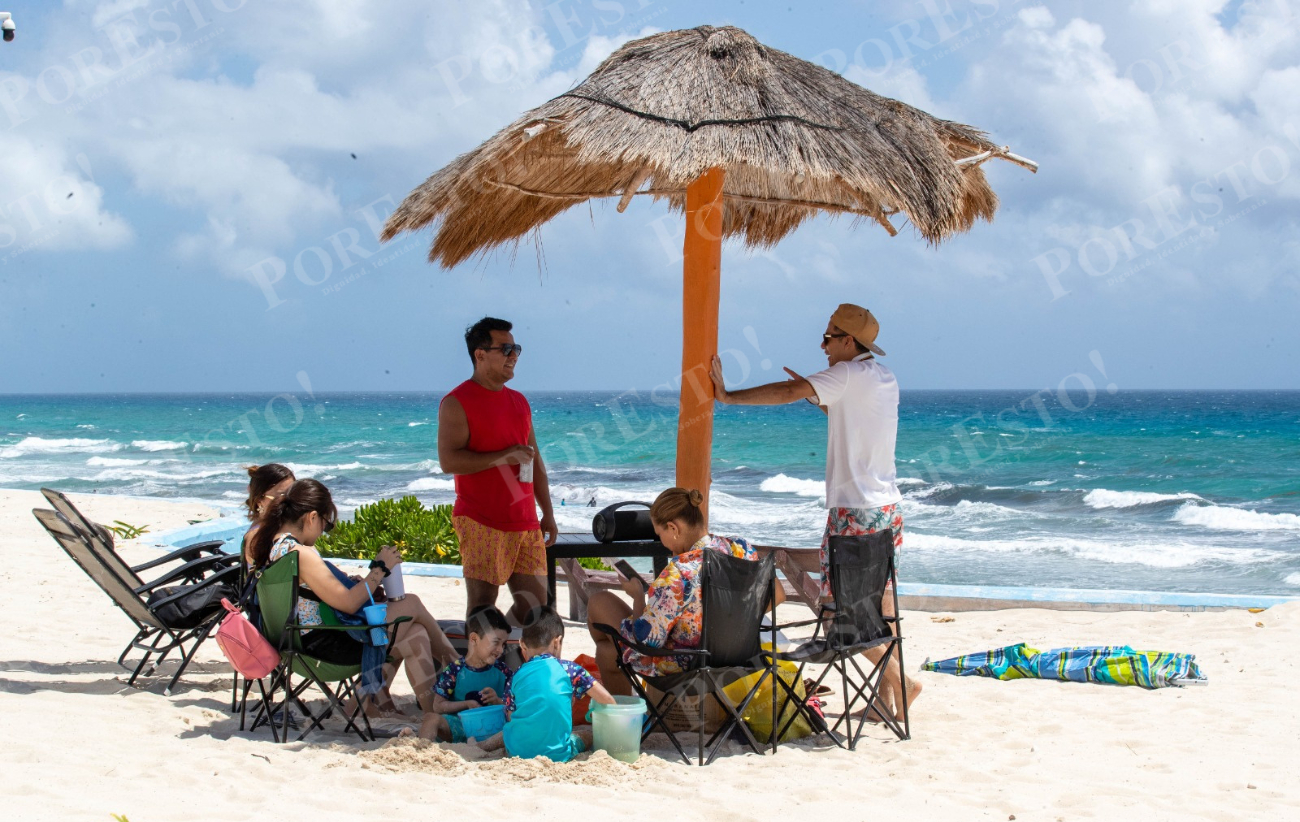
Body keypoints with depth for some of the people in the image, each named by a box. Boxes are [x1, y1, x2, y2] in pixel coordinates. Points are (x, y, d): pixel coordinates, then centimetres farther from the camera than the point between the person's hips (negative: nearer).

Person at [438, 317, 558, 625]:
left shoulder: (519, 402, 17)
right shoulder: (457, 403, -6)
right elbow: (448, 460, -16)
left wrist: (548, 514, 17)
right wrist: (502, 457, -19)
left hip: (525, 525, 7)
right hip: (481, 525, -7)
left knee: (535, 604, 6)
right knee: (482, 605, -6)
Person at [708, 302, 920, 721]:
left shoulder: (849, 374, -13)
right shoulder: (885, 379, 13)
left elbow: (787, 393, -17)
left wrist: (728, 396, -11)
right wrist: (814, 392, 18)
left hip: (854, 511, -9)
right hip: (887, 505, 9)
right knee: (878, 604, 12)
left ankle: (900, 680, -8)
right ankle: (887, 696, 14)